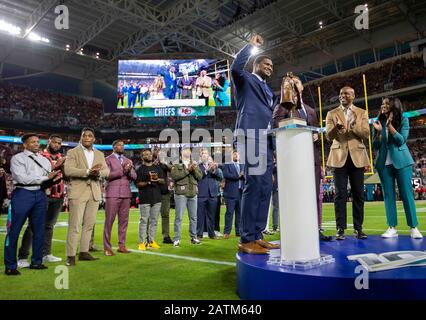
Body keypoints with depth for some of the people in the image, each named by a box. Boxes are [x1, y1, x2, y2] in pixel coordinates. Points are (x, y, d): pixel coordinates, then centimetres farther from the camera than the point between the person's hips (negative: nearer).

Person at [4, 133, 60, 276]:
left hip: (40, 195, 5)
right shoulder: (17, 158, 1)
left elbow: (50, 177, 12)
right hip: (23, 194, -5)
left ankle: (36, 261, 20)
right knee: (14, 230, -3)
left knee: (39, 230, 9)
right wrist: (45, 178, -12)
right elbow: (22, 178, -11)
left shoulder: (44, 160, 17)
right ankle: (10, 266, 8)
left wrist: (53, 179, -12)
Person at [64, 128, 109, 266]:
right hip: (78, 192, -5)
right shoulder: (73, 152, 2)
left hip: (94, 193, 5)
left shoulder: (100, 154, 15)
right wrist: (88, 171, -24)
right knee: (74, 225, -4)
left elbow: (106, 171, 5)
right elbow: (68, 170, -13)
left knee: (89, 224, 9)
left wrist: (98, 173, -17)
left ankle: (84, 252, 18)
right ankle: (71, 255, 1)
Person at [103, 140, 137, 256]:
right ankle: (107, 247, 5)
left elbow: (134, 177, 9)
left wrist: (129, 170, -11)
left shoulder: (127, 160, 17)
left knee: (124, 220, 5)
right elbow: (107, 175, -10)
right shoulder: (108, 159, 3)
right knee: (109, 220, -2)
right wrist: (123, 170, -17)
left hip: (126, 193, 5)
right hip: (113, 193, -4)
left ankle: (121, 245, 13)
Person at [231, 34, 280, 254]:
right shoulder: (246, 80, 11)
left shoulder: (268, 91, 32)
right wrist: (250, 45, 0)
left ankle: (257, 236, 9)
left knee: (265, 188, 4)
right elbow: (235, 68, -11)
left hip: (266, 140, 8)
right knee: (254, 184, -15)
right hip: (252, 135, -8)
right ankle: (246, 239, -11)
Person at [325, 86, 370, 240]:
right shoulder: (332, 114, 9)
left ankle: (358, 229, 12)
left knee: (358, 194, 3)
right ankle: (340, 229, 1)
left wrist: (354, 126, -18)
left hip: (357, 156, 1)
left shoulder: (361, 113, 12)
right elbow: (329, 136, -2)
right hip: (339, 156, -1)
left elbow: (366, 134, 0)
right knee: (340, 194, -3)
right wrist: (336, 128, -24)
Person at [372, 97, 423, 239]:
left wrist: (389, 126, -17)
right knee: (388, 195, 2)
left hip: (401, 161, -2)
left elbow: (401, 140, -10)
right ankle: (392, 228, 6)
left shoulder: (403, 119, 1)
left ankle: (414, 228, 5)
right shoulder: (378, 122, 8)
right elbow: (375, 146, 5)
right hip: (384, 163, 3)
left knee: (406, 193, -2)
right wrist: (379, 132, -12)